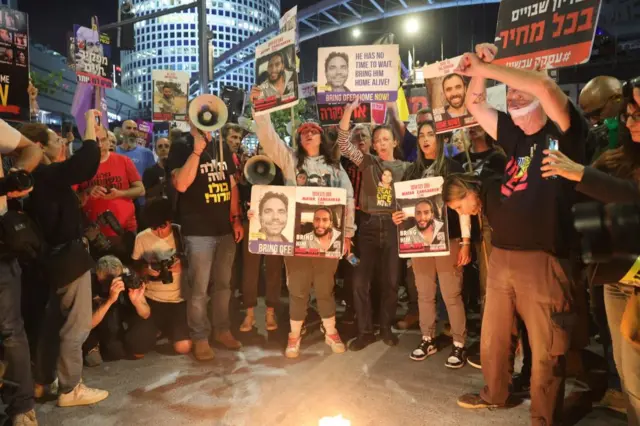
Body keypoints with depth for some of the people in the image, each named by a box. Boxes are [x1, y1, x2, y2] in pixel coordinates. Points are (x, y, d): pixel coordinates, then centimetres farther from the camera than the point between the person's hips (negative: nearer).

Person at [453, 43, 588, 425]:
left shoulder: (564, 132, -3)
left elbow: (544, 85, -21)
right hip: (501, 255, 7)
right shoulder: (514, 135, 15)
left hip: (543, 259, -6)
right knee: (493, 336, 18)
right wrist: (481, 69, 5)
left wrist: (483, 67, -14)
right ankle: (496, 394, 40)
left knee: (547, 348, 6)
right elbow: (475, 105, 21)